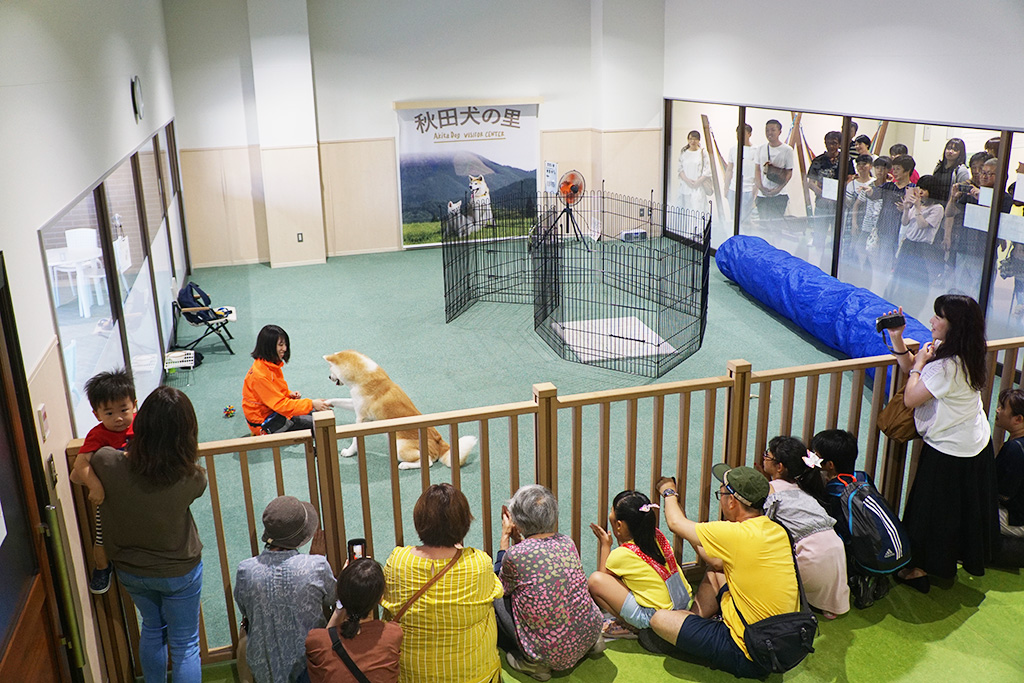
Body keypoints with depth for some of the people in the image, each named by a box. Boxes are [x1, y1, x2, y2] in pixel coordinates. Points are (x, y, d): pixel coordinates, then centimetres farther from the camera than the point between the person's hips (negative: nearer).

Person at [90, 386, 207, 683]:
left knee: (152, 629, 30)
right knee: (184, 645, 17)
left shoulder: (107, 463, -28)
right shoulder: (191, 478, -32)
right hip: (180, 573, -3)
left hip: (130, 571, 3)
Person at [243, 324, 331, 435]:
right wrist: (311, 404, -33)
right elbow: (280, 404, -29)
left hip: (275, 409, 10)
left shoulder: (272, 364, 2)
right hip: (265, 423, -10)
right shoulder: (260, 375, -28)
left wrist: (290, 394, -3)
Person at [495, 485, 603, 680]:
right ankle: (591, 642, 18)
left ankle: (532, 662, 1)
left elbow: (502, 588, 5)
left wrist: (505, 538, 10)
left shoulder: (515, 555, -18)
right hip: (589, 636, 6)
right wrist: (517, 538, 19)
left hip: (554, 654, -6)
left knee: (495, 599, 6)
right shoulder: (567, 542, -2)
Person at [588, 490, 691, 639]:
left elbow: (603, 574, 5)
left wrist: (605, 545, 11)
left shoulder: (622, 554, -17)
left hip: (655, 620, -8)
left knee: (595, 580, -11)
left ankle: (630, 628, 0)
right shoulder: (657, 536, 1)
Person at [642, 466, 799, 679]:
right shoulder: (777, 531, -2)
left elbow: (676, 523, -8)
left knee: (660, 619, -5)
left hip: (748, 659, -8)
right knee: (714, 572, 20)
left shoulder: (737, 535, -25)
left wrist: (669, 492, 11)